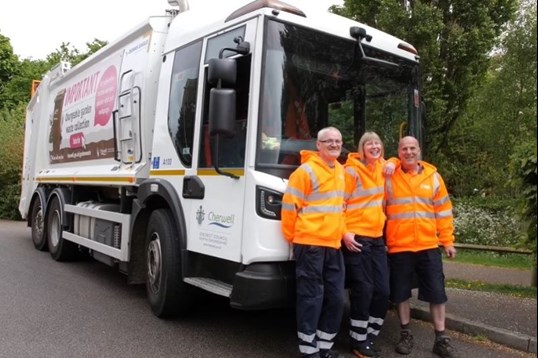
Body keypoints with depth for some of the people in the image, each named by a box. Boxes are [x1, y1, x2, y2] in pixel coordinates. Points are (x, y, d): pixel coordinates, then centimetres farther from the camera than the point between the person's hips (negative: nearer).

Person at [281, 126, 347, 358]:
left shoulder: (340, 170, 15)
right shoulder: (306, 171, -11)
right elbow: (289, 206, -11)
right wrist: (292, 238, -3)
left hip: (333, 245, 8)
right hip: (310, 244, -8)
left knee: (336, 298, 11)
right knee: (311, 298, -1)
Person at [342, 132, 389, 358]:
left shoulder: (381, 169, 11)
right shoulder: (352, 171, -8)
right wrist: (344, 232, -19)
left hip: (377, 238, 7)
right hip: (356, 238, -7)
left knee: (382, 290, 6)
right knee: (363, 290, -3)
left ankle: (369, 337, 23)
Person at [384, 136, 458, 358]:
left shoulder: (433, 176, 6)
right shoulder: (388, 176, -1)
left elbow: (443, 211, 8)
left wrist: (447, 241, 6)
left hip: (429, 246, 2)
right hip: (398, 247, -1)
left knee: (437, 292, 5)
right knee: (400, 293, 8)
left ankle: (441, 339, 19)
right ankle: (406, 334, 26)